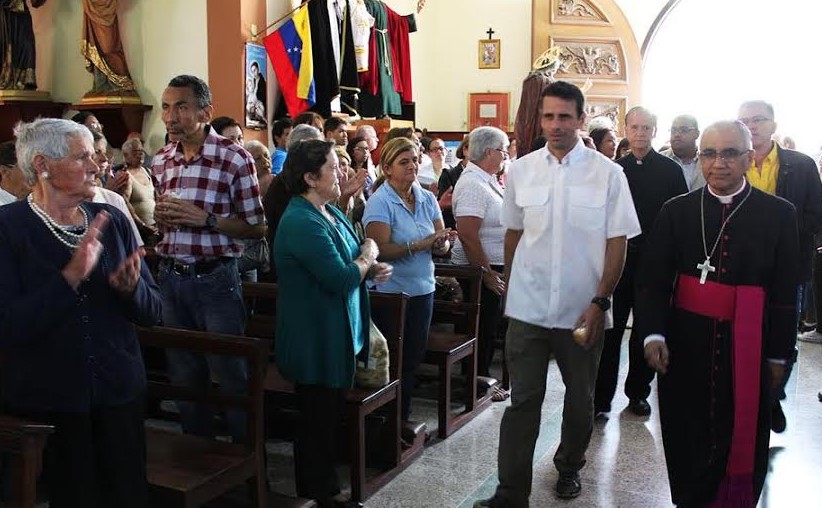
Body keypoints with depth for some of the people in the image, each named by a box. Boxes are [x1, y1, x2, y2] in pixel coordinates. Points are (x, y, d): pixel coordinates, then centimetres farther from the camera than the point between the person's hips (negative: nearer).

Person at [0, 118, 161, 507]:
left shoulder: (111, 220, 3)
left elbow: (152, 311, 4)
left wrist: (130, 287, -17)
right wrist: (71, 276, -27)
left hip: (119, 392, 4)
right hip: (46, 402, -4)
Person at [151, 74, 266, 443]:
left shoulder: (234, 159, -10)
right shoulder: (161, 161, 8)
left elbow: (256, 228, -8)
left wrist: (205, 219, -19)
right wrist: (159, 216, -3)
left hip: (215, 278, -6)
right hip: (171, 277, 6)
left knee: (232, 373, 3)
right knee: (184, 373, 17)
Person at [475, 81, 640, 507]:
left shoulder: (607, 174, -5)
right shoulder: (521, 170, 1)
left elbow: (617, 242, -3)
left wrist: (599, 301, -9)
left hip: (583, 310, 0)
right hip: (528, 308, 1)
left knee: (580, 398, 17)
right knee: (523, 400, 3)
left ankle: (569, 468, 40)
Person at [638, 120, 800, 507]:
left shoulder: (778, 214, -1)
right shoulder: (677, 211, 1)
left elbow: (785, 292, 1)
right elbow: (652, 280, -2)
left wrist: (778, 355, 1)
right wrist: (653, 333, -15)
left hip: (747, 347, -1)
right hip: (686, 344, 1)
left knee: (742, 440, 9)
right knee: (688, 439, 11)